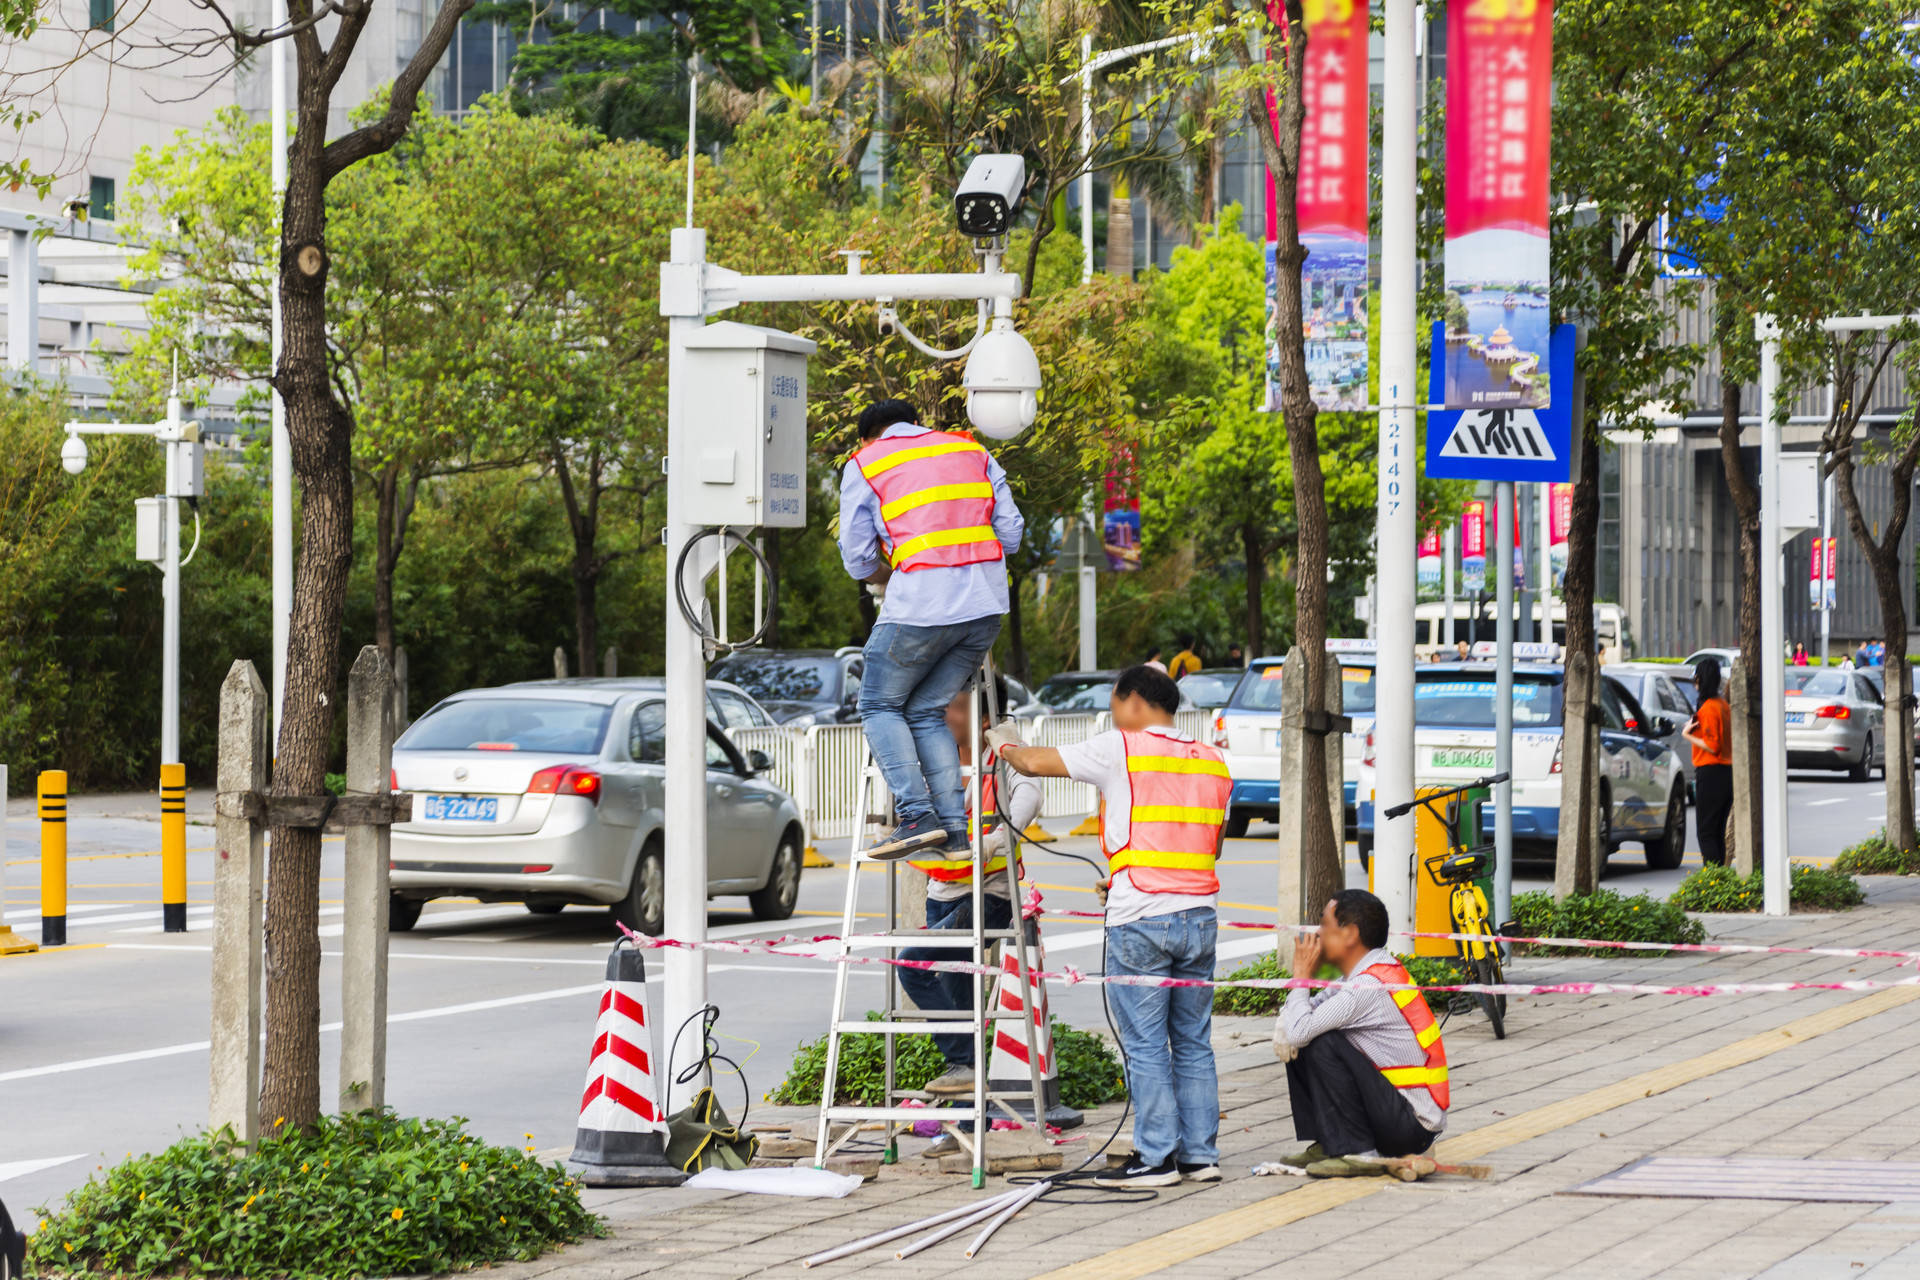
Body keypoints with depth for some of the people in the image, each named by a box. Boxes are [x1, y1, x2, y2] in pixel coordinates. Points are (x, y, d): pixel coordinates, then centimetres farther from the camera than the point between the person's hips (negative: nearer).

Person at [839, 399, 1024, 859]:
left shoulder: (864, 466, 9)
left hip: (920, 605, -5)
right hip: (986, 605, 5)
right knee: (926, 712, 15)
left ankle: (917, 815, -8)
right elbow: (1010, 532, 15)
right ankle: (955, 828, 2)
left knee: (881, 706, 10)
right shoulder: (972, 450, 20)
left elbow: (858, 558, 8)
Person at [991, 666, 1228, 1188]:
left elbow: (1036, 763, 0)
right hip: (1200, 915, 6)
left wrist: (1006, 745, 23)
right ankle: (1201, 1154, 12)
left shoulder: (1120, 750, -5)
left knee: (1145, 1046, -1)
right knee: (1194, 1043, 11)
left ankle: (1157, 1157, -2)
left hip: (1140, 921, -6)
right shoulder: (1212, 762, 13)